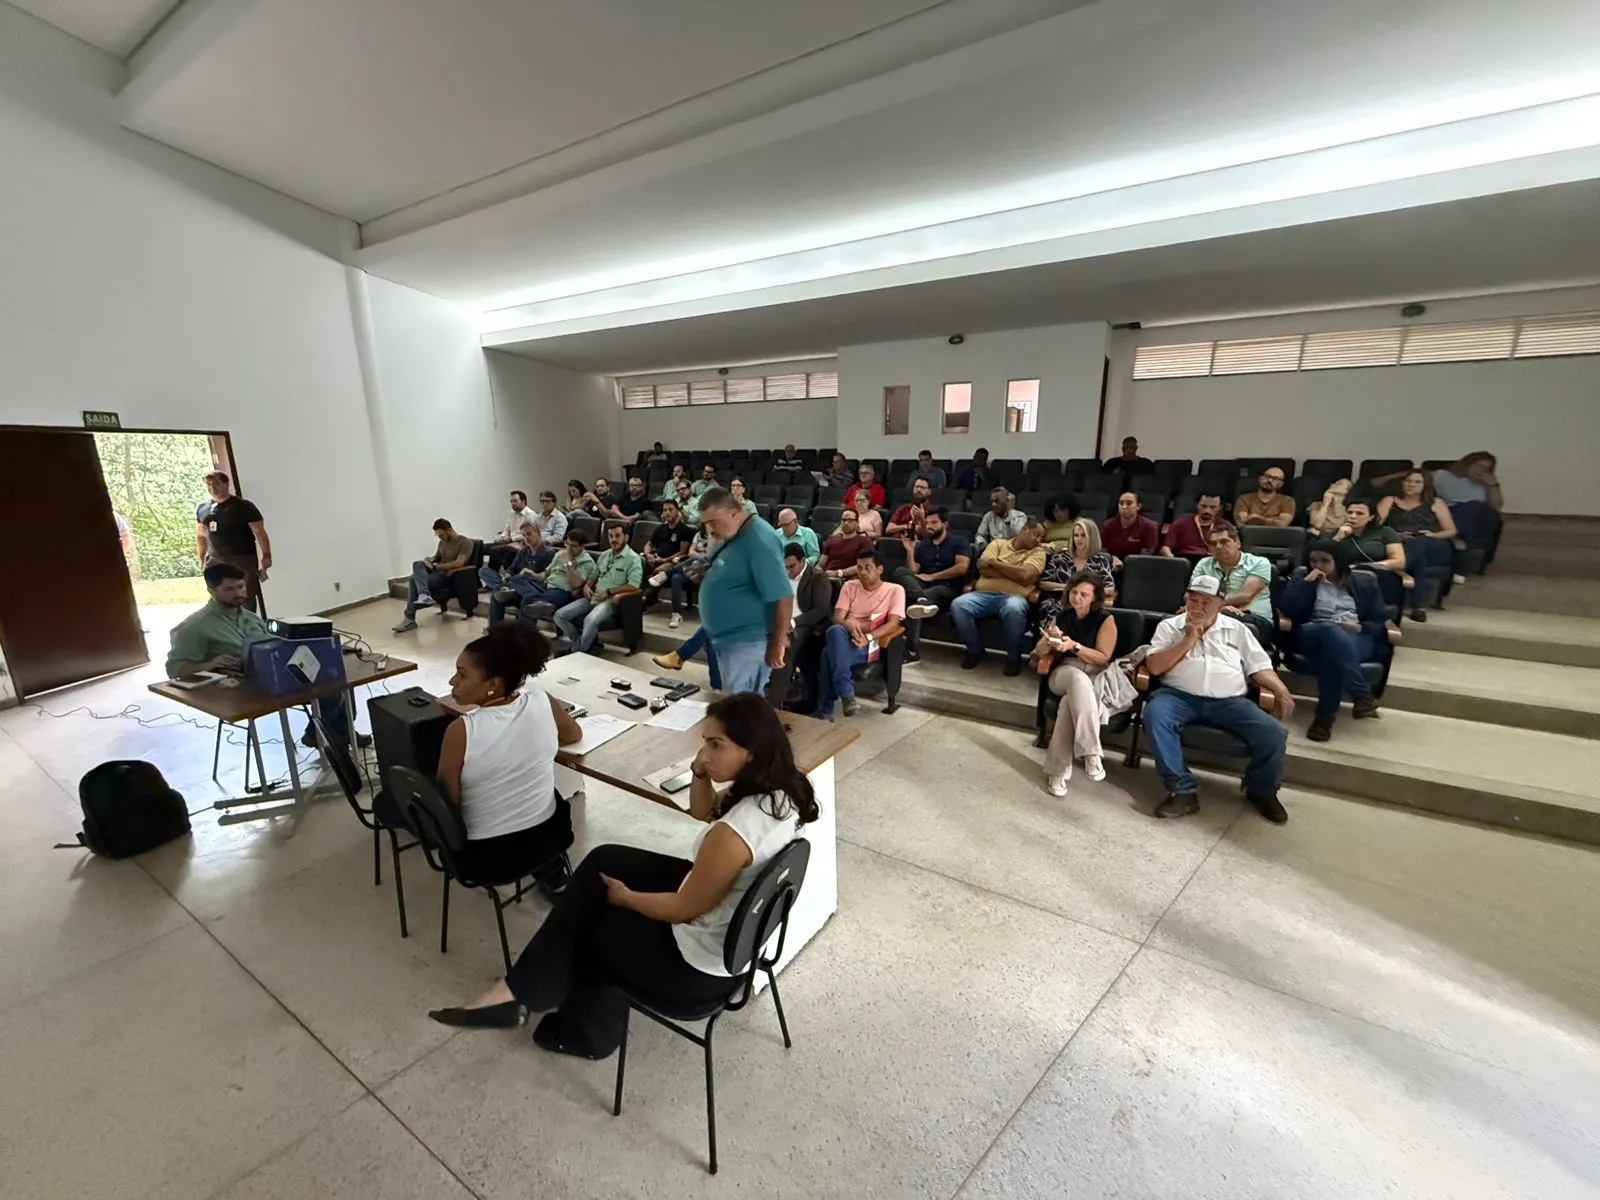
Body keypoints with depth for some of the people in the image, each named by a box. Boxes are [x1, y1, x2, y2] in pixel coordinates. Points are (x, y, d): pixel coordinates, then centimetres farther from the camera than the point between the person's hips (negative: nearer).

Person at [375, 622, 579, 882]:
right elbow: (574, 735, 9)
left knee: (385, 803, 13)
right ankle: (550, 871, 35)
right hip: (549, 836, 3)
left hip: (487, 858, -3)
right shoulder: (542, 701, -13)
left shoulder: (461, 731, -24)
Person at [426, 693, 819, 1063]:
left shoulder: (734, 833, -37)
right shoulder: (779, 790, -11)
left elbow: (683, 909, -21)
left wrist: (624, 896, -4)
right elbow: (703, 811, 7)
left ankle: (585, 1025, 36)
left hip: (701, 966, -8)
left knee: (581, 924, 13)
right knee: (604, 860, 12)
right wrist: (700, 774, -13)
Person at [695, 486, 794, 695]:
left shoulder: (758, 540, -23)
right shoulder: (733, 536, 7)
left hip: (747, 643, -10)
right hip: (726, 638, 10)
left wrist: (778, 643, -20)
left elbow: (782, 596, -24)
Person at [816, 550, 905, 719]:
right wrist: (848, 624, -19)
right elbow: (836, 618, 7)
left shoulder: (895, 590, 8)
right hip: (844, 640, 3)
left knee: (830, 653, -35)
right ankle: (846, 692, -33)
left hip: (871, 644, -3)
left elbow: (893, 624, -5)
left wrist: (868, 637, -23)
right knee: (835, 630, -37)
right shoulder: (850, 586, 18)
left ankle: (825, 710, -25)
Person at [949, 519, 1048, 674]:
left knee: (1014, 609, -38)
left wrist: (993, 562, -2)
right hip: (983, 594, 2)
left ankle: (1014, 656, -10)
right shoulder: (998, 543, 17)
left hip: (1013, 596, -2)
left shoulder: (1038, 552, 11)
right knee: (958, 605, -27)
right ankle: (975, 650, -2)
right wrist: (1015, 573, -5)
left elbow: (1025, 575, -9)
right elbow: (983, 568, 0)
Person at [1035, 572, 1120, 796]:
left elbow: (1103, 658, -6)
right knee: (1078, 679, -39)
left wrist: (1074, 646, -20)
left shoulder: (1105, 620, 3)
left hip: (1096, 677, -1)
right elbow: (1040, 652, 11)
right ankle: (1090, 752, -45)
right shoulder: (1061, 616, 13)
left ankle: (1058, 769, -34)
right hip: (1064, 673, 1)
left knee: (1071, 701, -37)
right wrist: (1050, 640, -12)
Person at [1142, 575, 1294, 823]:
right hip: (1180, 696, -2)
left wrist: (1282, 691, -6)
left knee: (1272, 733, -21)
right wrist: (1188, 640, -4)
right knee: (1155, 714, -34)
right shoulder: (1169, 626, 11)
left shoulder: (1236, 629, 18)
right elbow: (1154, 667, -1)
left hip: (1229, 700, 2)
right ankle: (1182, 791, -26)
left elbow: (1260, 666, 12)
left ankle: (1261, 791, 10)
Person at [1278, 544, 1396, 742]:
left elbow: (1381, 621, 13)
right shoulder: (1301, 578, 19)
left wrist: (1360, 627, -8)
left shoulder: (1364, 582, 22)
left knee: (1333, 649, -39)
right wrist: (1307, 582, -1)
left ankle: (1325, 714, -43)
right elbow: (1285, 608, -1)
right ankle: (1362, 695, -46)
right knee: (1330, 631, -40)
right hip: (1311, 635, -1)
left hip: (1356, 638, 1)